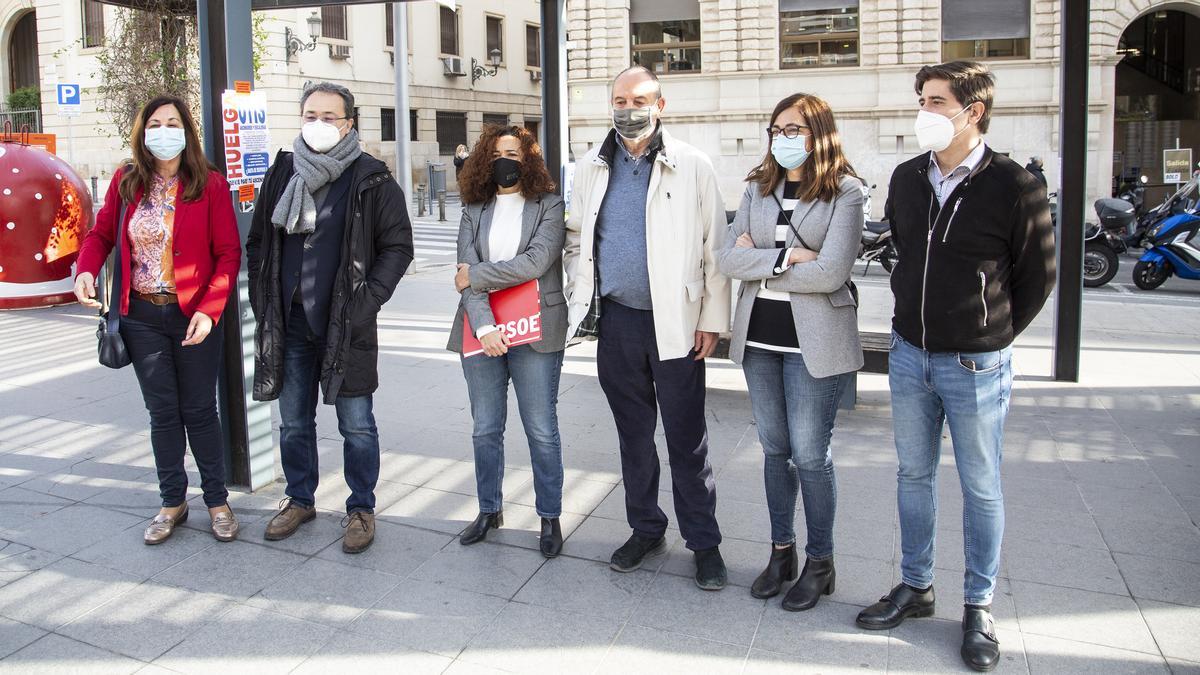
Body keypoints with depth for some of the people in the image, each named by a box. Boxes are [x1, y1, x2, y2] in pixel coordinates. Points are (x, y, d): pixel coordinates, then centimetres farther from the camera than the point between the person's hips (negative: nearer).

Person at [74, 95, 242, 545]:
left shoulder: (210, 184, -7)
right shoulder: (126, 182, 3)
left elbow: (228, 253, -9)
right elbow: (101, 233, 12)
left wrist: (209, 310, -18)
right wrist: (86, 270, -10)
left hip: (194, 317, -3)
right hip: (142, 317, 3)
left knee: (199, 410, 6)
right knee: (162, 411, 11)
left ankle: (217, 501, 20)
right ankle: (172, 502, 24)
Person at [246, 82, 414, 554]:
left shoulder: (370, 180, -5)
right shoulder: (282, 173, 8)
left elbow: (398, 246, -4)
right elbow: (257, 243, 16)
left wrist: (365, 303, -11)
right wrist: (263, 299, 6)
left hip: (345, 326, -4)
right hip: (288, 324, 4)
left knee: (356, 423, 4)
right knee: (293, 422, 15)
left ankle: (361, 508, 19)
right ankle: (300, 500, 32)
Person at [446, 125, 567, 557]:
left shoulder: (549, 206, 0)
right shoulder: (474, 211, 8)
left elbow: (536, 262, -15)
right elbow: (467, 273, -4)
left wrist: (476, 275, -9)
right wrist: (483, 327, -17)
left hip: (535, 334, -3)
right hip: (481, 333, 3)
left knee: (542, 432, 3)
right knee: (485, 429, 13)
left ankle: (550, 517, 17)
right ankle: (489, 510, 29)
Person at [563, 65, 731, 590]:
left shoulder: (692, 167, -3)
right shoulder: (592, 168, 8)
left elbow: (714, 248, -3)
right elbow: (576, 238, 16)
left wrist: (712, 319, -6)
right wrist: (581, 300, 6)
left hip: (674, 322, -3)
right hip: (615, 320, 4)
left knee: (686, 438, 3)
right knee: (633, 432, 14)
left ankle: (704, 542, 17)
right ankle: (645, 528, 29)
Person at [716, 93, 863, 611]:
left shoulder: (844, 191, -6)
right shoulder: (758, 188, 9)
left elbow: (831, 272, -18)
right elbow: (728, 258, -1)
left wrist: (758, 263, -9)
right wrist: (786, 257, -15)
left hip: (814, 340, -5)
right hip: (758, 336, 5)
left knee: (810, 453, 2)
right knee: (774, 448, 13)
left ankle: (820, 563, 19)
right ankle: (781, 551, 28)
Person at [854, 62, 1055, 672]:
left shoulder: (1013, 186, -11)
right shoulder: (906, 179, 5)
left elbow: (1037, 276, -2)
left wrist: (991, 336, 2)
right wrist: (913, 317, 14)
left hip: (976, 367, -5)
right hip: (909, 354, 5)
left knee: (981, 488, 7)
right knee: (913, 475, 14)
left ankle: (979, 608, 22)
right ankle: (915, 587, 30)